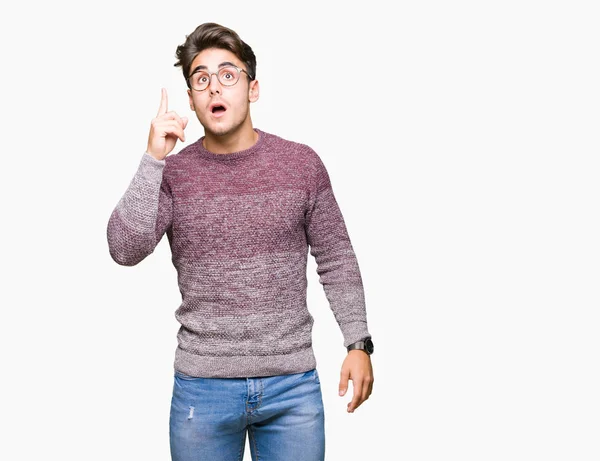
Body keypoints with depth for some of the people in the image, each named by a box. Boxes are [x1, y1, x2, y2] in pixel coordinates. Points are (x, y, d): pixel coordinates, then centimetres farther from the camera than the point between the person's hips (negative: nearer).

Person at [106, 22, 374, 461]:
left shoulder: (303, 163, -1)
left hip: (293, 386, 0)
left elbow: (336, 260, 4)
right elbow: (125, 249, -14)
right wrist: (154, 158, -18)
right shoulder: (172, 173, -1)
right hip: (202, 387, 0)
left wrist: (359, 343, 0)